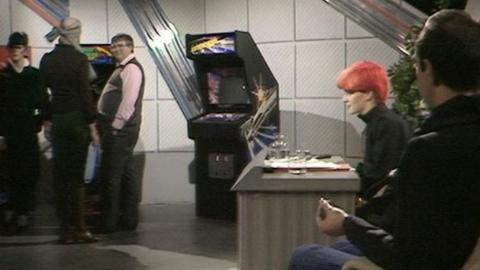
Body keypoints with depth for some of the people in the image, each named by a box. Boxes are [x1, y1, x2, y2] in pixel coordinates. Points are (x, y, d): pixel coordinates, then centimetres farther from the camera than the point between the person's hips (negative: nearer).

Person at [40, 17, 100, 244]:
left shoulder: (47, 60, 5)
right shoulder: (79, 59, -10)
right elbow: (85, 94, -11)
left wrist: (46, 119, 16)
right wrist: (92, 126, -7)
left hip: (56, 121, 5)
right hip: (77, 120, -5)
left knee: (60, 175, 10)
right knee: (76, 175, -1)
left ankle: (66, 228, 15)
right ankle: (78, 228, 1)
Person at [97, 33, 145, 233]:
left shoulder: (132, 68, -11)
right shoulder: (122, 69, 21)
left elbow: (128, 102, -19)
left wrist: (115, 126, -18)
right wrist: (109, 126, 17)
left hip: (120, 130, -10)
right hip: (120, 129, 10)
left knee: (110, 175, -8)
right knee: (126, 173, 11)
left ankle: (109, 222, -3)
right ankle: (129, 219, 17)